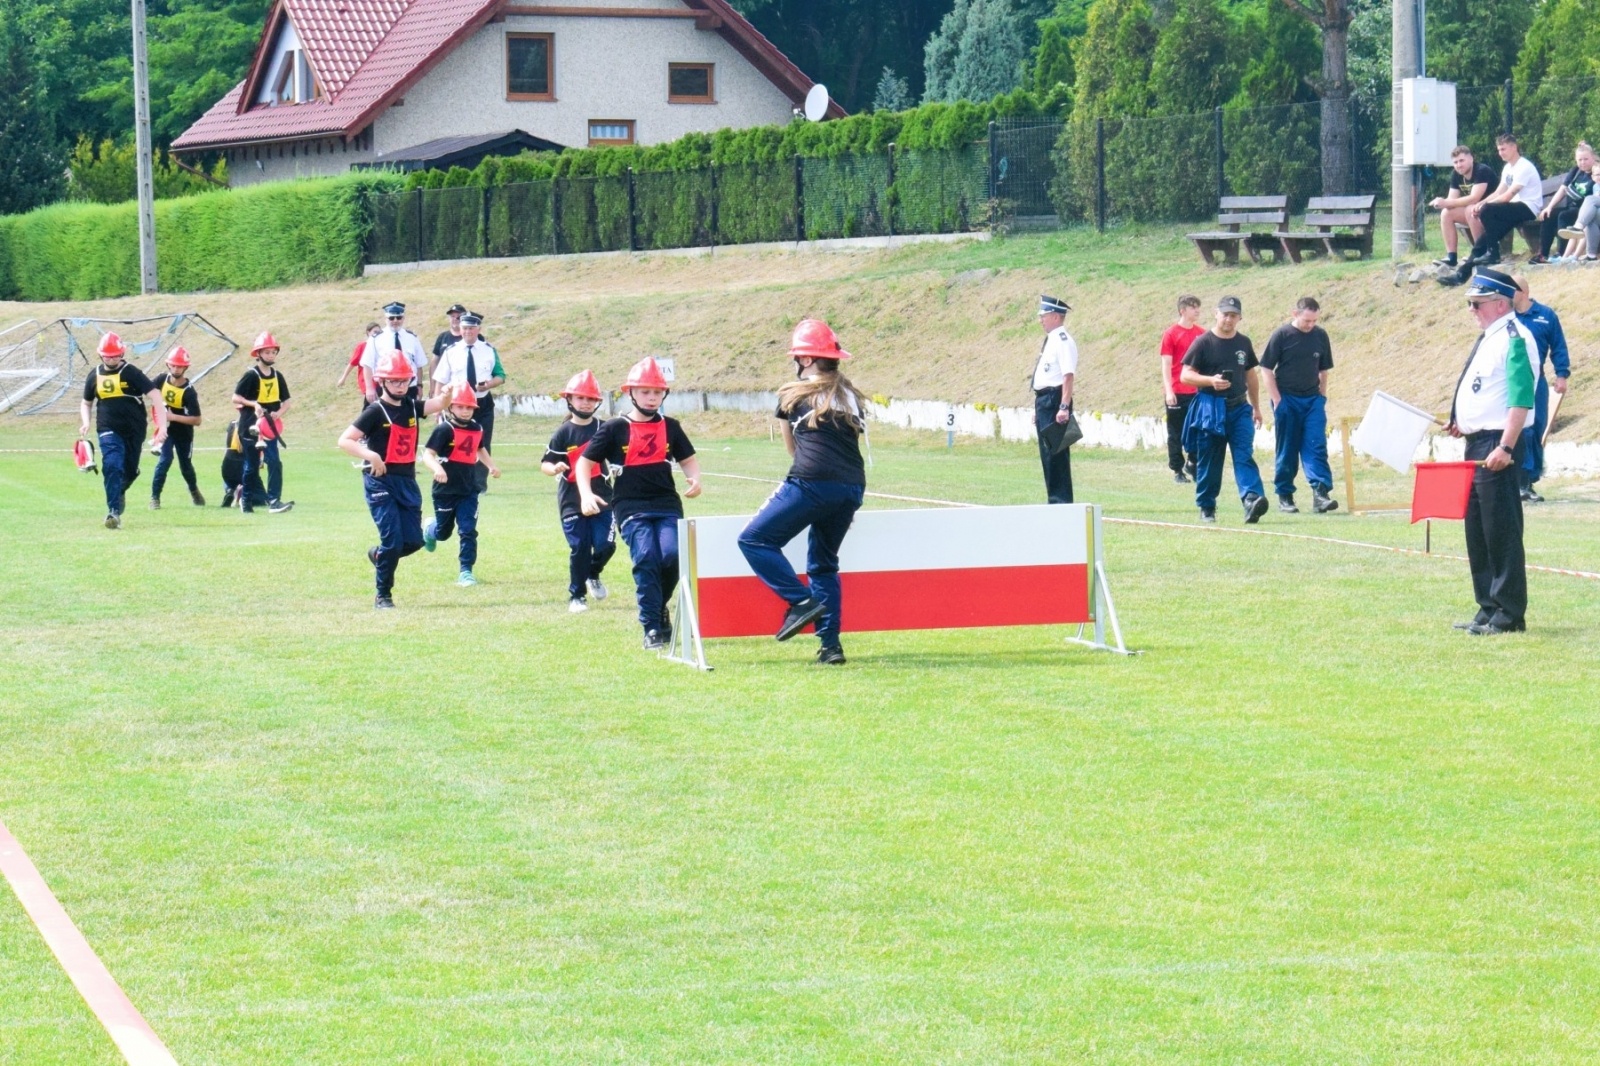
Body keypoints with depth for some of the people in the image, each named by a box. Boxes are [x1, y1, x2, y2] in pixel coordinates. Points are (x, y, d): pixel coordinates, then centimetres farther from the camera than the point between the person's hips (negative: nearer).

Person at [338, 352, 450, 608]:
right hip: (380, 481, -6)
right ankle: (383, 596, 4)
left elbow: (438, 404, -5)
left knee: (413, 541, 4)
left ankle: (378, 555, 35)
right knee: (393, 540, -10)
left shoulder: (411, 407, 9)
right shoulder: (376, 412, -8)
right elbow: (345, 440, -14)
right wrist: (370, 455, -28)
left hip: (407, 481, 6)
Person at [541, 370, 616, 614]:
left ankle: (593, 575, 27)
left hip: (600, 496, 2)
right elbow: (545, 463, -4)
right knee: (579, 548, -4)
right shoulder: (563, 433, -2)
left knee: (605, 545, -5)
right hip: (571, 499, -2)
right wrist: (555, 468, -25)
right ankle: (577, 595, 10)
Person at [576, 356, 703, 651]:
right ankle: (652, 629, -13)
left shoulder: (670, 427, 12)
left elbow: (688, 459, 21)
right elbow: (585, 462, 6)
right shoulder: (615, 429, 3)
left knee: (672, 555, -20)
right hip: (631, 507, -2)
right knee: (646, 558, -20)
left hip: (667, 505, 2)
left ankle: (660, 607, 9)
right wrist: (586, 494, -11)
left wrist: (694, 480, -1)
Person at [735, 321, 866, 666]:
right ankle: (830, 643, 9)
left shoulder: (793, 396, 9)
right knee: (824, 563, 18)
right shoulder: (851, 397, 20)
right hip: (853, 487, 6)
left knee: (755, 540, 2)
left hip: (813, 482, -6)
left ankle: (802, 601, -12)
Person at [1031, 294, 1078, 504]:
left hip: (1054, 401, -10)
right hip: (1043, 400, 10)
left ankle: (1062, 500, -5)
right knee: (1047, 453, 13)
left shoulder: (1063, 341, -14)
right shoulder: (1049, 341, 17)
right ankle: (1054, 500, 19)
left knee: (1056, 453, -8)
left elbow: (1068, 376, -22)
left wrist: (1064, 407, -28)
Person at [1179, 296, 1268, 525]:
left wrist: (1256, 408, 16)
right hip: (1209, 409, -3)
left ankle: (1252, 500, -26)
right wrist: (1211, 381, -22)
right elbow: (1186, 375, -6)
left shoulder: (1244, 343, 11)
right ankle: (1206, 508, 16)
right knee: (1209, 461, 3)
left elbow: (1251, 377, 20)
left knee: (1244, 455, -12)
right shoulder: (1203, 342, -3)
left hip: (1239, 408, 3)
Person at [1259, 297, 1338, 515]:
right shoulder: (1282, 335, -7)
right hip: (1287, 399, -3)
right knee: (1287, 450, 3)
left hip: (1313, 399, 3)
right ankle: (1284, 496, 12)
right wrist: (1277, 400, -8)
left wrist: (1322, 397, 9)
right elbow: (1266, 369, -4)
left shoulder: (1320, 336, 4)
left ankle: (1320, 493, -15)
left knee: (1317, 446, -8)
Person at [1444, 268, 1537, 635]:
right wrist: (1461, 422, 12)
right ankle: (1489, 609, 20)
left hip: (1497, 446, -11)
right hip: (1476, 443, 11)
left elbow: (1521, 399, -21)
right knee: (1478, 531, 13)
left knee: (1501, 531, -7)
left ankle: (1509, 615, -3)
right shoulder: (1489, 338, 17)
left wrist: (1505, 448, -26)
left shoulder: (1514, 340, -14)